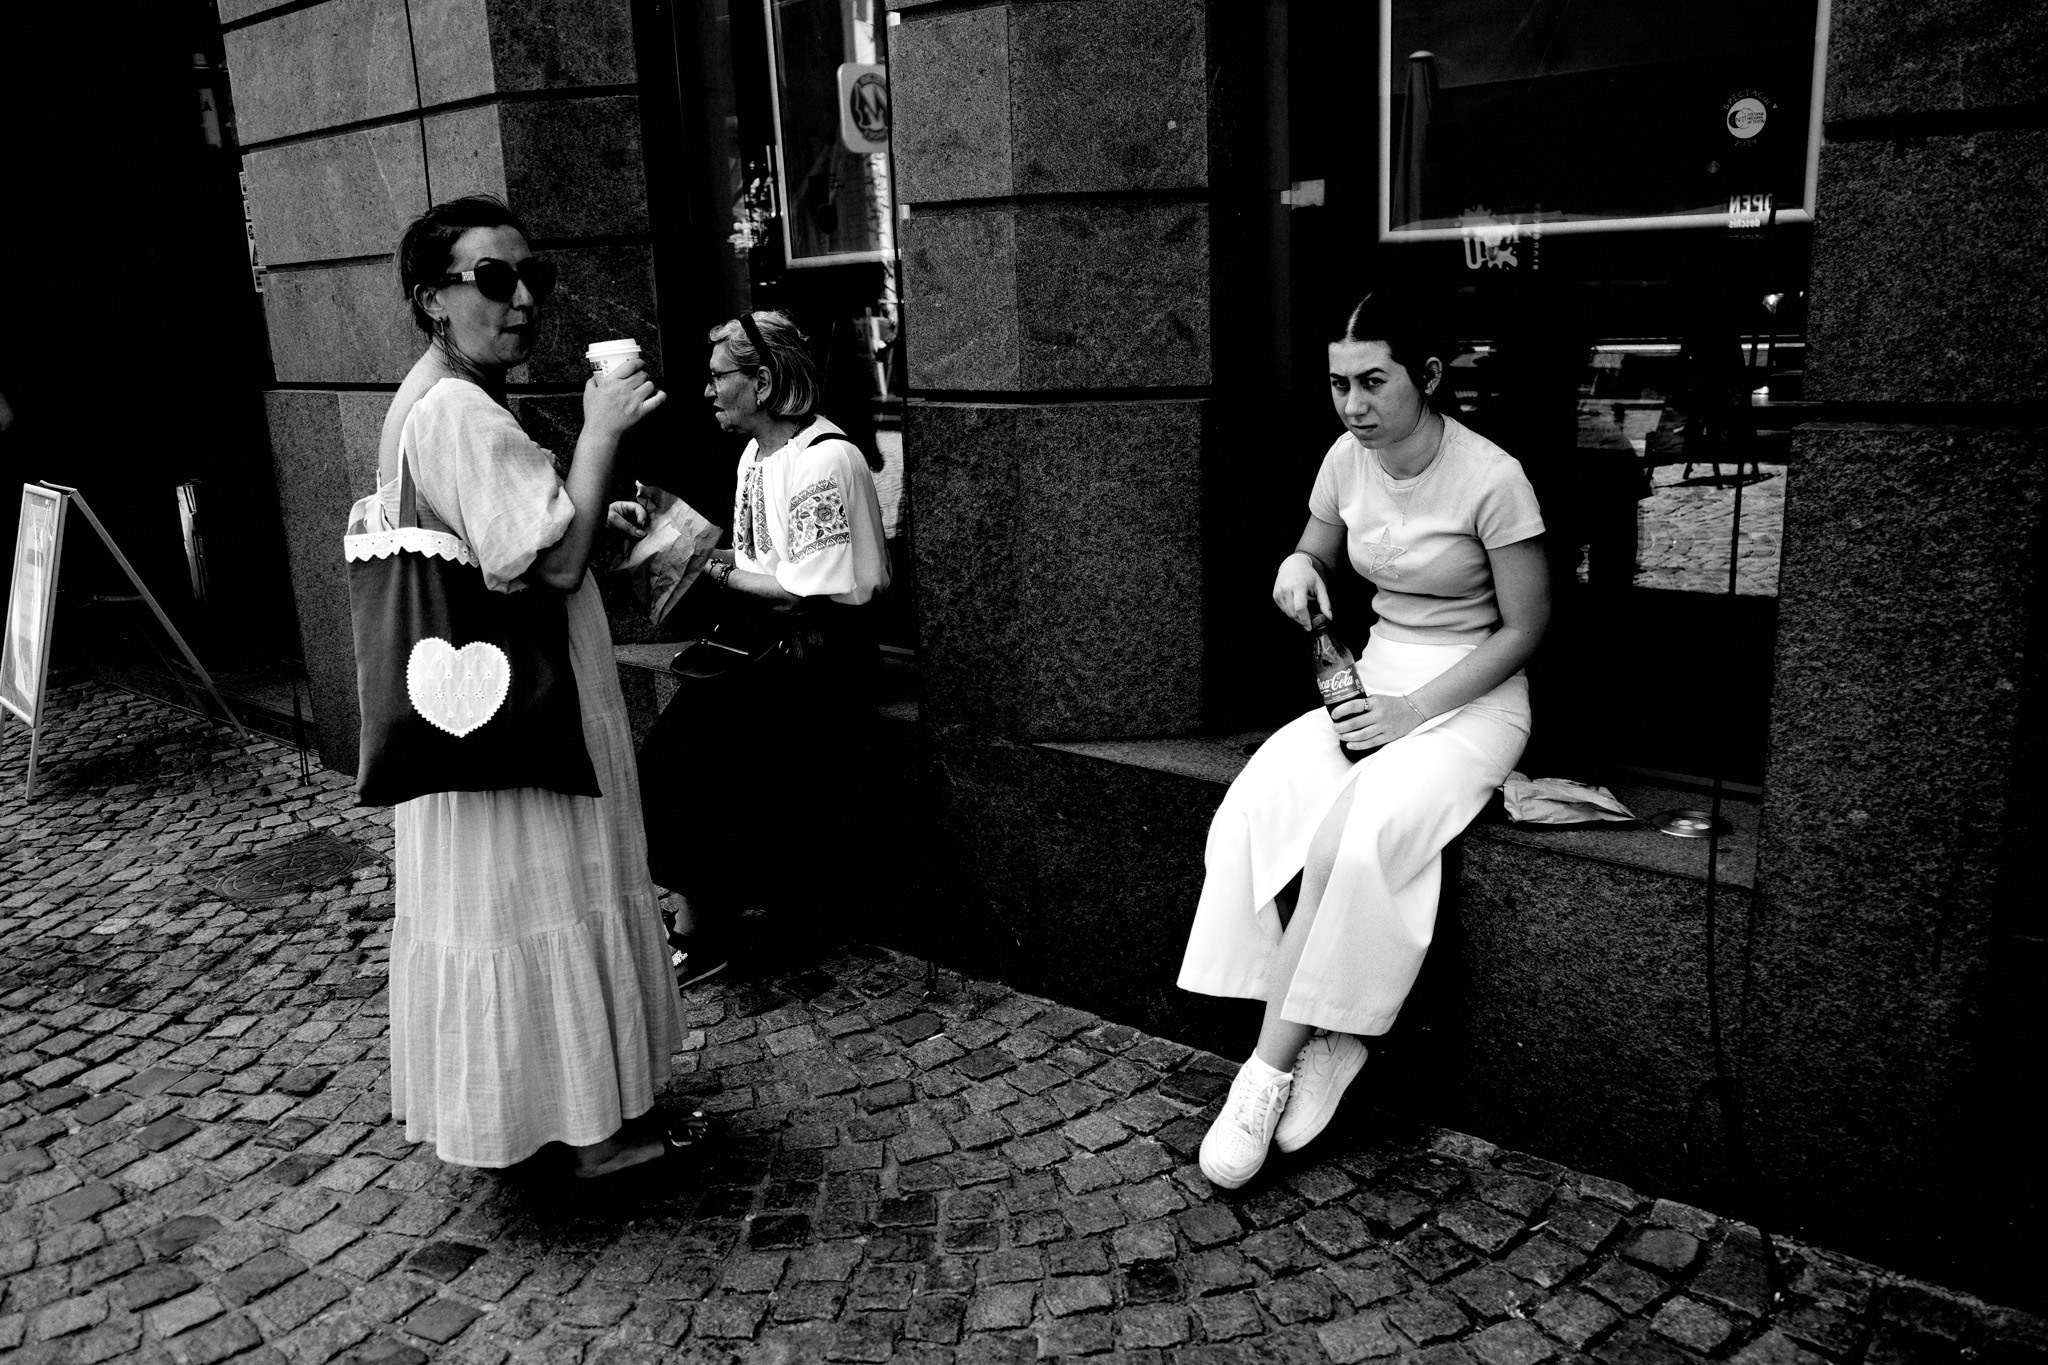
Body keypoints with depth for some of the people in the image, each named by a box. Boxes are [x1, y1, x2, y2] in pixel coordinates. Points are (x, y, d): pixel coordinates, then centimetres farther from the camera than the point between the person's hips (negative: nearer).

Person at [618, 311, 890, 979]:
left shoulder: (823, 459, -15)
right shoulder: (757, 451, 14)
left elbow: (813, 592, -19)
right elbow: (746, 563, 14)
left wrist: (719, 573, -11)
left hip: (816, 654, -8)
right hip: (762, 644, 8)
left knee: (687, 752, -16)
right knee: (676, 743, -10)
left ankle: (699, 930, 0)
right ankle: (703, 909, -1)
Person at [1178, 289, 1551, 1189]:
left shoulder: (1490, 478, -16)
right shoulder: (1347, 459, 1)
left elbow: (1525, 629, -10)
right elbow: (1316, 555, 19)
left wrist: (1414, 711, -18)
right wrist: (1296, 567, -7)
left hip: (1472, 699, -5)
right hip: (1374, 681, 5)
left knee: (1354, 836, -32)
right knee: (1253, 810, -24)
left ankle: (1270, 1068, -17)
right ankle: (1324, 1038, -17)